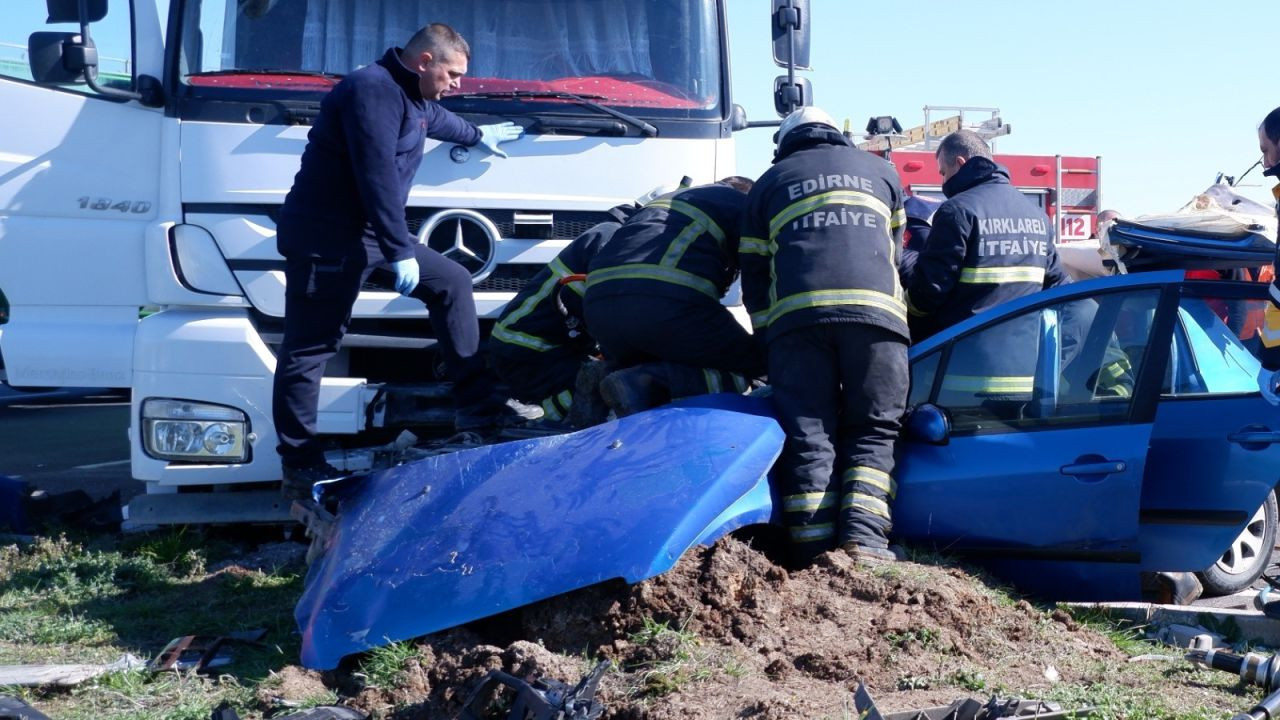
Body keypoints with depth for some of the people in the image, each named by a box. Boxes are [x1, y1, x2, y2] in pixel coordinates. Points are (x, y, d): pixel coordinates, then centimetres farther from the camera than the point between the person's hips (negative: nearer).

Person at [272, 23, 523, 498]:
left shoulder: (412, 97, 15)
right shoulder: (373, 89, -18)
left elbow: (435, 118, 41)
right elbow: (377, 176, -25)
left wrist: (478, 135, 59)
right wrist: (400, 252, -24)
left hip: (371, 235, 11)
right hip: (325, 240, -11)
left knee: (452, 282, 13)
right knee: (307, 351, -5)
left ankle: (478, 410, 13)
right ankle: (299, 467, -1)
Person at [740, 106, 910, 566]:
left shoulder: (769, 183, 25)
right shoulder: (882, 172, 28)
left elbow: (754, 273, 22)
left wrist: (768, 337, 27)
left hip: (796, 313, 0)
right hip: (875, 311, 0)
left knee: (808, 436, 0)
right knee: (872, 432, 6)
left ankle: (813, 552, -10)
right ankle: (863, 537, -13)